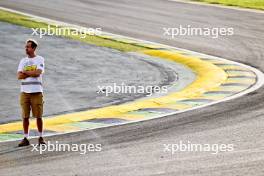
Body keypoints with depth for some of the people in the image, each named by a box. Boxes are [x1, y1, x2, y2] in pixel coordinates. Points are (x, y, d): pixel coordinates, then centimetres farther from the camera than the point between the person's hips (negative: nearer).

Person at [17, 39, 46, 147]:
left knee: (38, 116, 0)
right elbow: (19, 76, 0)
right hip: (24, 92, 3)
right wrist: (32, 73, -8)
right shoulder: (23, 61, 13)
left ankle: (41, 138, 11)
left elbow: (38, 73, -14)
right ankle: (25, 139, 5)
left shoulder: (40, 59, 3)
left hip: (36, 92, -3)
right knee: (25, 116, 1)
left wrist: (25, 72, -4)